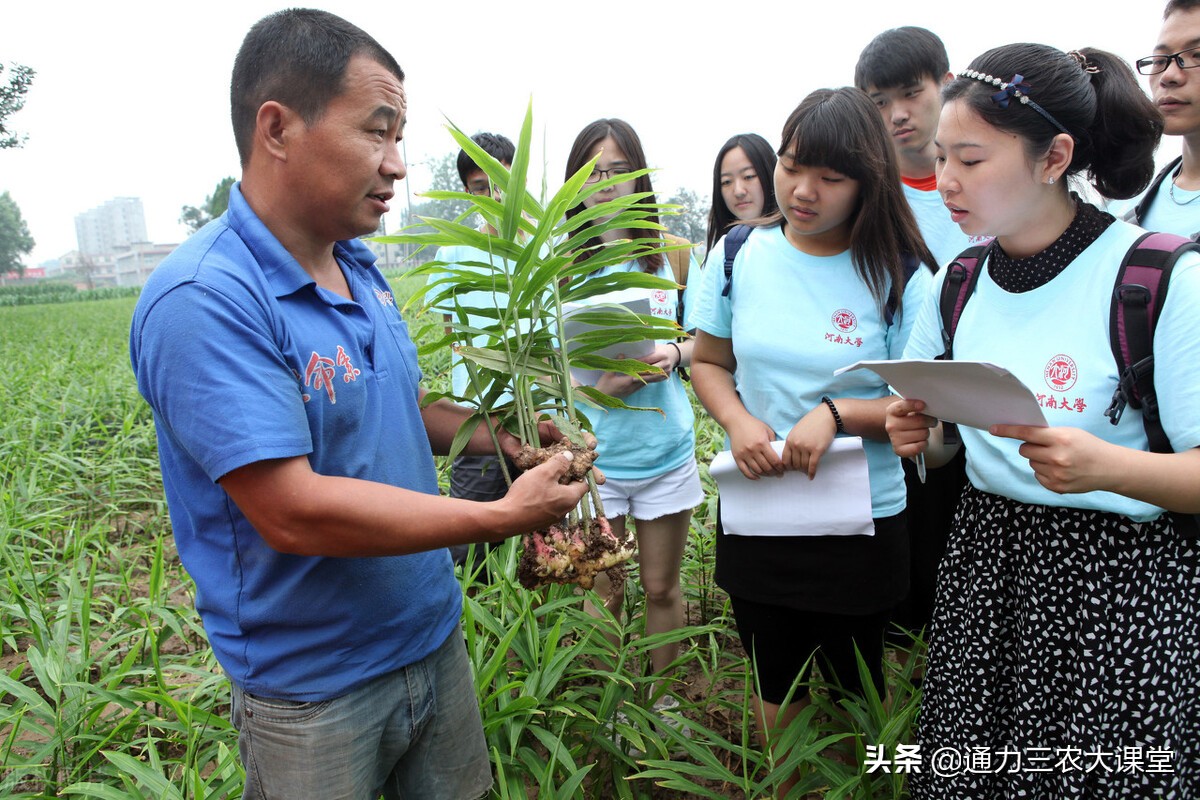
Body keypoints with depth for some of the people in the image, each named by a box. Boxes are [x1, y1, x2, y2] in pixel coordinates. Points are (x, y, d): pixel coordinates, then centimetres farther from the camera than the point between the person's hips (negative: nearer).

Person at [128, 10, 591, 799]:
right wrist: (500, 517, -22)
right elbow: (293, 514, -28)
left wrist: (490, 434, -3)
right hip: (316, 688, -7)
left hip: (435, 638, 7)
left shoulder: (361, 268, 2)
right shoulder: (202, 301, -24)